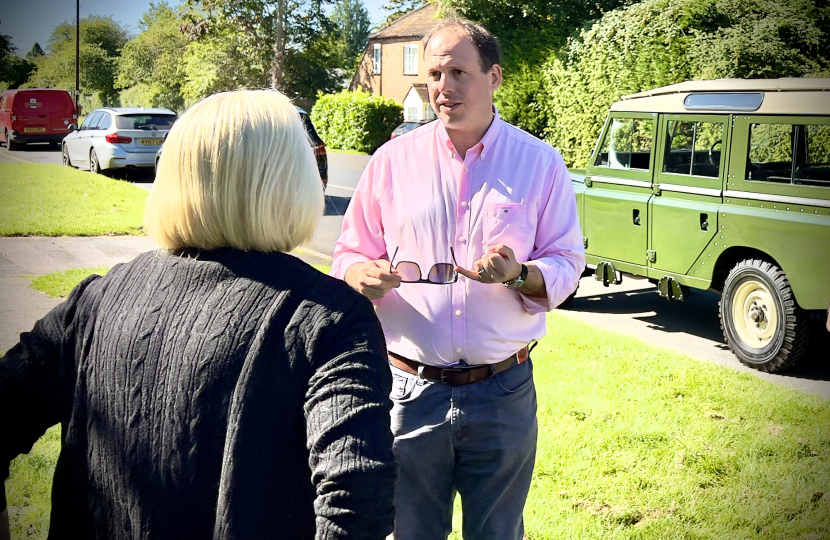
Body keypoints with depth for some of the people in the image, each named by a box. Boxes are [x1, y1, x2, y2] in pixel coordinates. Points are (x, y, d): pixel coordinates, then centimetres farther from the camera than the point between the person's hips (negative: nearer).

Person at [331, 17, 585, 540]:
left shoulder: (540, 163, 1)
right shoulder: (393, 159, 2)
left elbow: (567, 265, 2)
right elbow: (347, 257, 6)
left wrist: (520, 274, -20)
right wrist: (366, 276, -18)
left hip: (504, 393, 0)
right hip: (408, 389, 0)